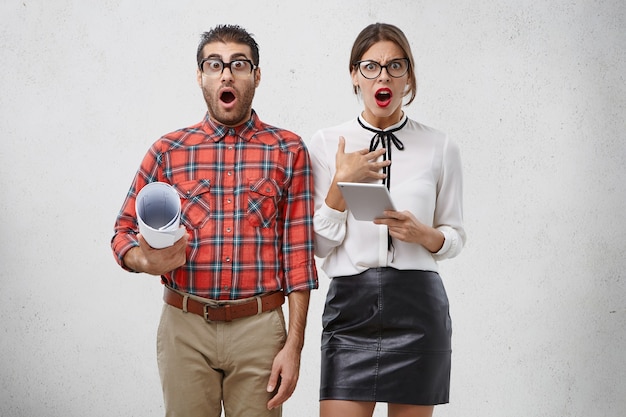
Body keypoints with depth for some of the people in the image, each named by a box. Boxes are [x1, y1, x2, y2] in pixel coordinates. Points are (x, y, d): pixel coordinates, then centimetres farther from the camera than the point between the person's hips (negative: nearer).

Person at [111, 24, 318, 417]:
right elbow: (124, 231, 10)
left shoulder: (288, 151, 2)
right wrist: (147, 262, -13)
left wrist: (294, 345, -5)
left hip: (259, 327, -1)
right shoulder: (168, 151, 5)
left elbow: (299, 254, -1)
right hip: (185, 327, 1)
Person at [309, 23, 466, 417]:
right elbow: (320, 245, 2)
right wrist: (342, 183, -10)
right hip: (351, 304, 0)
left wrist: (423, 234, -9)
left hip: (418, 306, 1)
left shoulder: (440, 147, 5)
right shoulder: (326, 144, 5)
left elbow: (455, 236, 12)